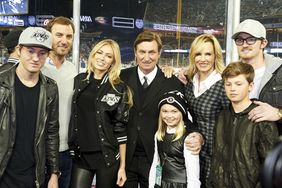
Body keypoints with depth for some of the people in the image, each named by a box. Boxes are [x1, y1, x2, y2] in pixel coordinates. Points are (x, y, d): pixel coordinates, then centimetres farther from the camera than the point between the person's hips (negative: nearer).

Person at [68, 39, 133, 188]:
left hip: (108, 156, -2)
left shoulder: (119, 88, -4)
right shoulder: (78, 81, 5)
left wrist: (122, 165, -4)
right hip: (81, 155, 2)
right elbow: (73, 116, 13)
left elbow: (120, 129, -4)